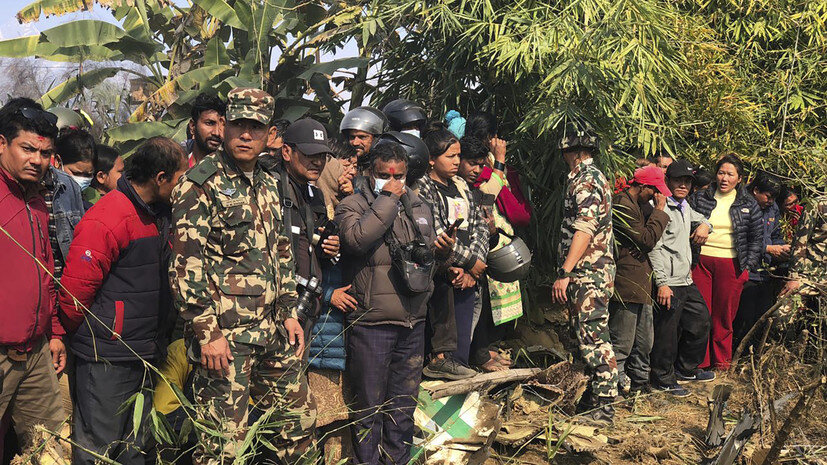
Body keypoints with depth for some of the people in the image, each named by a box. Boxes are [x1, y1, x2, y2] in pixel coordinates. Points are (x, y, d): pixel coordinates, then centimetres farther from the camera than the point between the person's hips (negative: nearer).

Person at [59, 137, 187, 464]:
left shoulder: (158, 215, 11)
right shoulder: (108, 219, -19)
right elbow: (74, 291, -18)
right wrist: (89, 338, -3)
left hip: (145, 358, 8)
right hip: (107, 361, -8)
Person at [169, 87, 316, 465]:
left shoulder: (267, 185, 14)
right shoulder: (201, 183, -9)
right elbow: (186, 264, -15)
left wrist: (289, 313, 15)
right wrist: (207, 332, -18)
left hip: (273, 331, 8)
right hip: (225, 335, -7)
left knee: (299, 418, 15)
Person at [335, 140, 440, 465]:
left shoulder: (419, 207, 15)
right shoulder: (353, 205, -3)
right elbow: (357, 238, -24)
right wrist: (387, 199, -17)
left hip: (413, 321, 6)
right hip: (371, 323, -5)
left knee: (404, 404, 15)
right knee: (370, 405, 3)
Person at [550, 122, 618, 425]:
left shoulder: (586, 179, -12)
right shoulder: (591, 177, 21)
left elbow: (584, 229, -23)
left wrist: (565, 272, -26)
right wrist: (568, 272, 23)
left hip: (588, 274, -11)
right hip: (593, 272, 11)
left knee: (593, 338, -8)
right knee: (591, 338, 14)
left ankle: (603, 408, -5)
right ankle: (596, 399, 22)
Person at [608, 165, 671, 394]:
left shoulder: (636, 206, 18)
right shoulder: (621, 206, -15)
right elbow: (647, 240, -19)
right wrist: (660, 210, -11)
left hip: (640, 285, 11)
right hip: (625, 286, -11)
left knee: (644, 341, 18)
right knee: (621, 344, -4)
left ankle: (639, 382, 30)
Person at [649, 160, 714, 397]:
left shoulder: (684, 206, 16)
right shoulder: (660, 207, -13)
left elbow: (699, 218, 39)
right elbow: (654, 247, -18)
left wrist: (703, 225, 13)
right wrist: (662, 282, -23)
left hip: (686, 281, 10)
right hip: (668, 284, -10)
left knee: (700, 322, 19)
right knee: (667, 332, -3)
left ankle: (686, 369, 35)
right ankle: (663, 379, 12)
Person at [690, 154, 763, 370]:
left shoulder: (748, 204, 8)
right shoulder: (699, 198, 7)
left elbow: (756, 238, 10)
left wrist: (748, 266, 4)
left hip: (731, 264, 0)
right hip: (701, 261, 0)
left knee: (724, 315, 3)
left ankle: (721, 360, 17)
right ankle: (700, 361, 8)